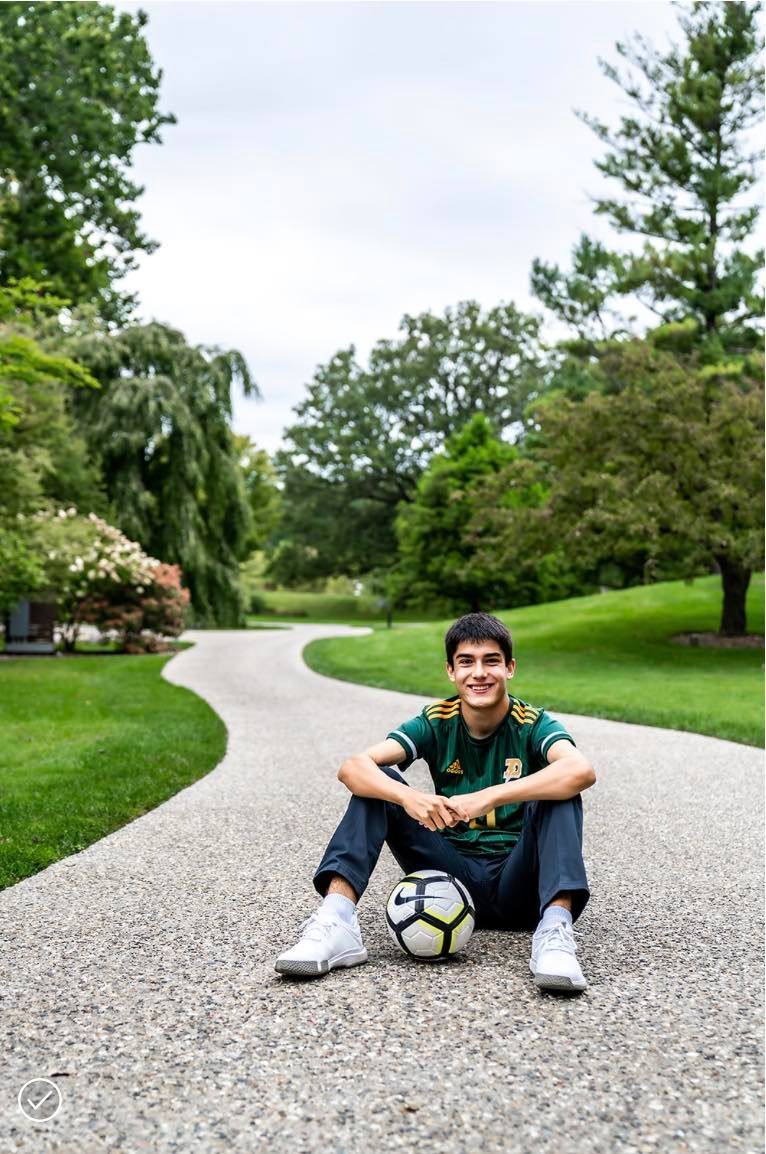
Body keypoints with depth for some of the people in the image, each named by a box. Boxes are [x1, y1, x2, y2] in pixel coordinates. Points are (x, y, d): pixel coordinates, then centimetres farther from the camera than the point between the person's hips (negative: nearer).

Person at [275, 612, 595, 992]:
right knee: (377, 782, -15)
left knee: (559, 794, -27)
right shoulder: (437, 722, -4)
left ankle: (555, 932, -42)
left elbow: (582, 771, -34)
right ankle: (336, 923, -30)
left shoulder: (533, 724, -9)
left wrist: (488, 797, -42)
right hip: (453, 873, 2)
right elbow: (353, 767, -19)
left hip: (518, 888, -2)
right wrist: (408, 797, -40)